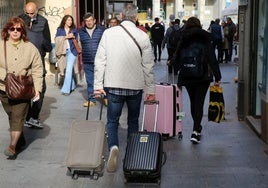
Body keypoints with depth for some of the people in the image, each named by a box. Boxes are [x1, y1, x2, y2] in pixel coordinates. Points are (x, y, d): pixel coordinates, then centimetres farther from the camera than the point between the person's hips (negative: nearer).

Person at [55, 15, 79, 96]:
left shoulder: (74, 30, 9)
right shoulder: (59, 30, 8)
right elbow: (57, 40, -4)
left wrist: (74, 37, -3)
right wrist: (65, 37, -12)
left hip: (72, 51, -1)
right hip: (63, 52, 2)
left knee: (69, 69, -11)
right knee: (68, 69, 10)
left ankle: (66, 89, -11)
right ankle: (72, 86, 28)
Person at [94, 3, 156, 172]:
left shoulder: (108, 33, -3)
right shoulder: (143, 36, -4)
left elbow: (100, 60, -3)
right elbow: (148, 65, -1)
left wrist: (98, 84, 3)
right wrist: (151, 90, 5)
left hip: (114, 85, 0)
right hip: (136, 86, 1)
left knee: (112, 120, 8)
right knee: (133, 120, 17)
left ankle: (113, 146, -16)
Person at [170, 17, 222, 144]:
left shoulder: (183, 39, 2)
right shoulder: (205, 38, -3)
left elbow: (177, 59, 6)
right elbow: (212, 59, -7)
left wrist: (171, 62, 30)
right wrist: (217, 77, -4)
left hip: (187, 76, 2)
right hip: (203, 76, -2)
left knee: (193, 101, 17)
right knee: (199, 102, -2)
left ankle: (197, 128, 32)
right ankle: (196, 131, -13)